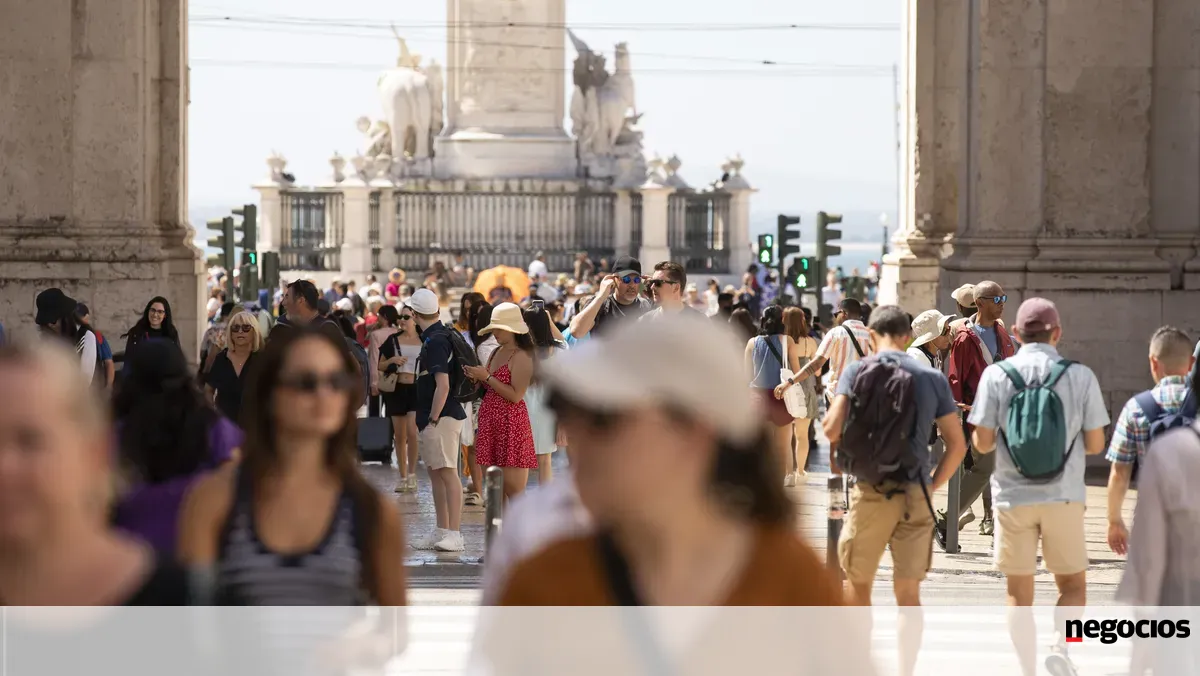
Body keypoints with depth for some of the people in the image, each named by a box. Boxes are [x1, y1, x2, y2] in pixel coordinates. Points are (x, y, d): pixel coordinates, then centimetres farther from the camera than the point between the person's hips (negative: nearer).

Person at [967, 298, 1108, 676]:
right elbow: (1095, 444, -1)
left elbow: (983, 443, -5)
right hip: (1064, 496, 0)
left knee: (1019, 592, 11)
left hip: (1013, 496, 0)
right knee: (1072, 585, 13)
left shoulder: (996, 375, -5)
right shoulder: (1080, 376, -5)